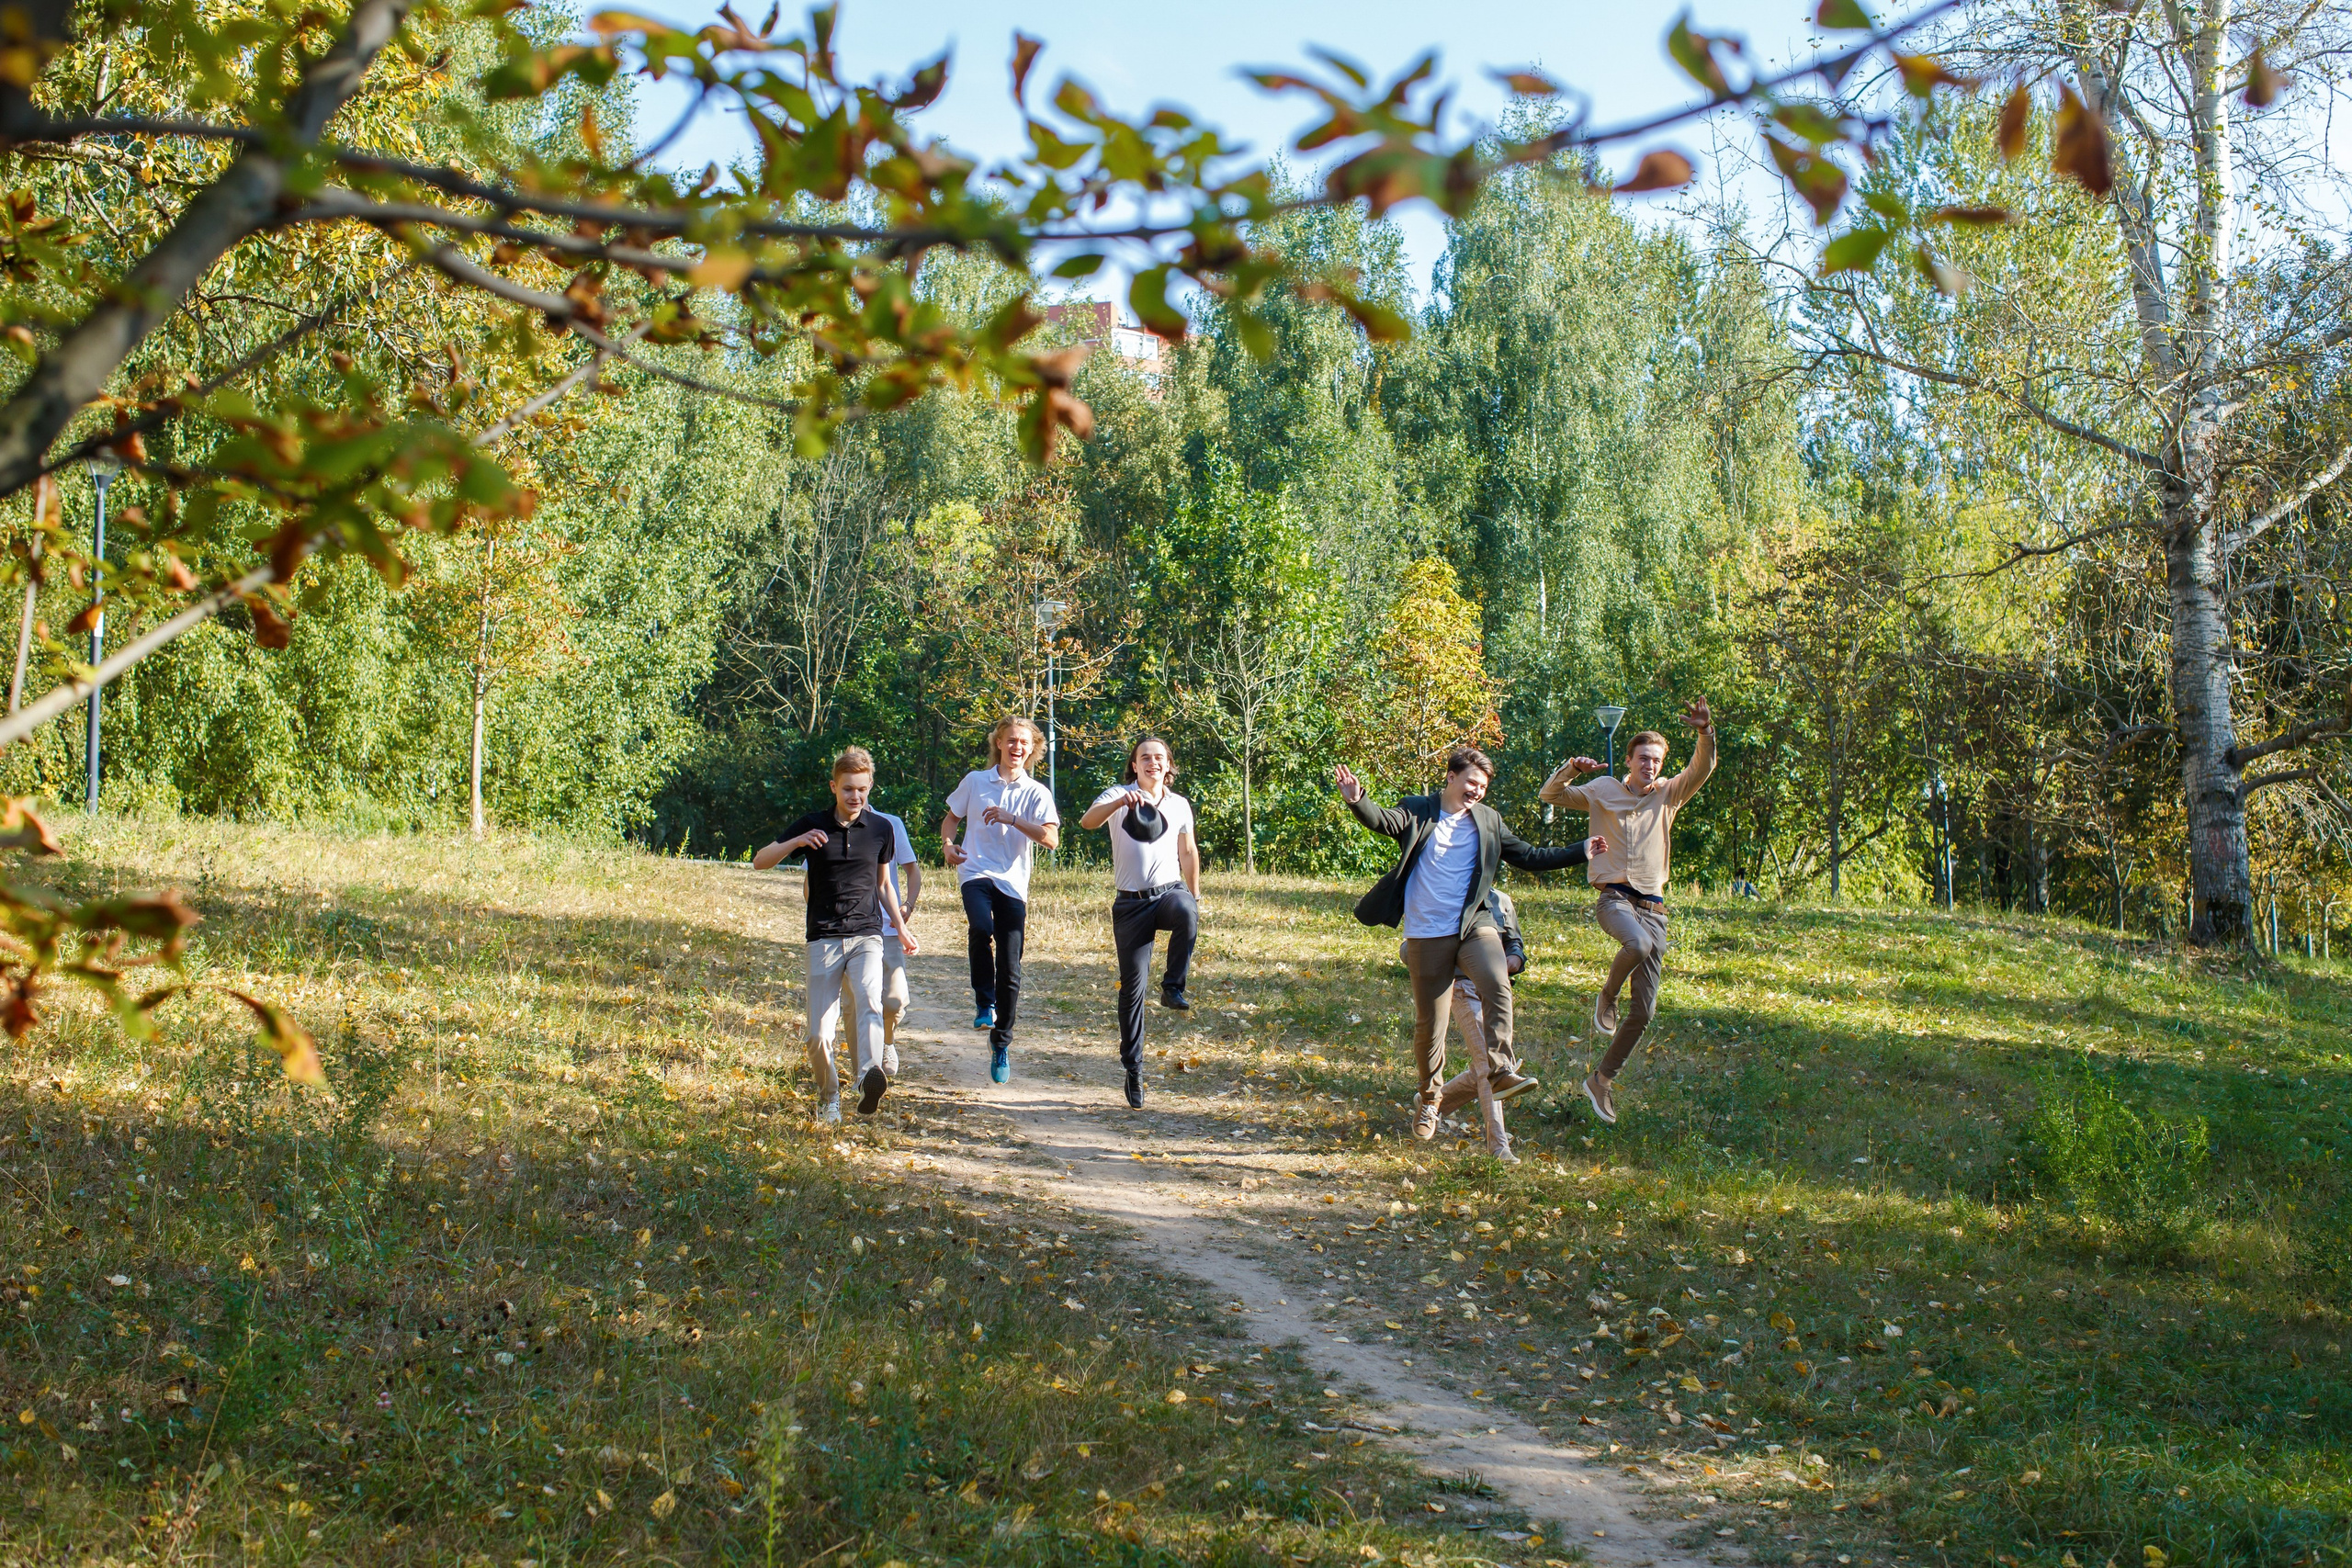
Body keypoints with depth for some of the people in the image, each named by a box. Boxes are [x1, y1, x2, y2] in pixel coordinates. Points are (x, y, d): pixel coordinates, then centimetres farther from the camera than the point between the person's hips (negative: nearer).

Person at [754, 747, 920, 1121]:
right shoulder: (814, 825, 3)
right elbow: (760, 862, 3)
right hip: (824, 939, 0)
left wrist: (901, 925, 16)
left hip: (867, 935, 0)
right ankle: (828, 1097, 21)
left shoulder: (881, 828, 9)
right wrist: (796, 842, -14)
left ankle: (869, 1076, -52)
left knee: (869, 998, -31)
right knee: (818, 1036, -5)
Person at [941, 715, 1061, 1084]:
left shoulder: (1037, 793, 4)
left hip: (1013, 883, 1)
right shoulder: (975, 781, 9)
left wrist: (1011, 819, -20)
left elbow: (1051, 839, -10)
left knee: (1010, 968, 0)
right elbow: (951, 818, 21)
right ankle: (984, 1002, -12)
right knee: (981, 929, -33)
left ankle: (1001, 1042, 17)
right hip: (976, 873, 0)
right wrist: (948, 844, 0)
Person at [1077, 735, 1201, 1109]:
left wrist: (1194, 897, 23)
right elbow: (1088, 821, -22)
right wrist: (1120, 803, -40)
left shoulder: (1180, 805, 9)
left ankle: (1173, 988, -19)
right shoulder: (1119, 796, -2)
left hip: (1170, 891, 1)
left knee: (1186, 914, -37)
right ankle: (1133, 1068, 9)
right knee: (1132, 984, -1)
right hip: (1132, 902, -1)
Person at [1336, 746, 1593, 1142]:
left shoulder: (1488, 821, 11)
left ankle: (1500, 1071, -23)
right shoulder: (1417, 812, 1)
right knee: (1429, 1022, 4)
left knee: (1497, 987, -27)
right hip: (1427, 934, -2)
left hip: (1474, 925, 2)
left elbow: (1531, 857, 15)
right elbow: (1385, 821, -18)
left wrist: (1582, 852, 6)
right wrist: (1356, 801, -40)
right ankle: (1428, 1097, 23)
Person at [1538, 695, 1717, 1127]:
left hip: (1653, 907, 4)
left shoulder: (1668, 795, 11)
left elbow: (1702, 769, -4)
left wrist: (1706, 733, -24)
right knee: (1638, 943, -40)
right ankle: (1606, 997, -10)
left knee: (1644, 1010, 1)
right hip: (1614, 898, -3)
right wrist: (1569, 769, -16)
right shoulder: (1604, 791, 7)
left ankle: (1601, 1080, 17)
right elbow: (1549, 796, 5)